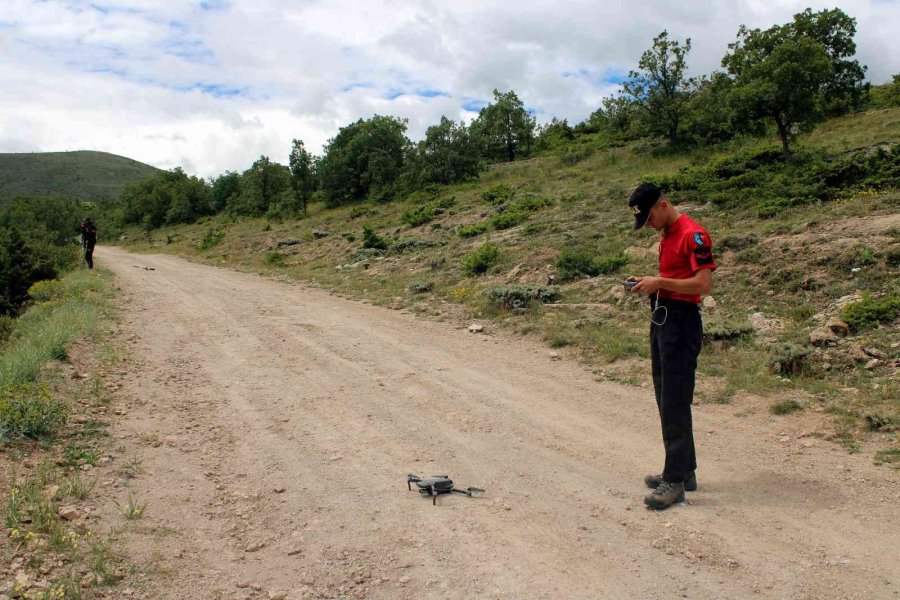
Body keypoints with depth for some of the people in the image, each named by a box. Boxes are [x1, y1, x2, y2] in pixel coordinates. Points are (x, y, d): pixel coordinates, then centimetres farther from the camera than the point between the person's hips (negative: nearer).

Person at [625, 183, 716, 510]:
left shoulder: (693, 235, -14)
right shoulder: (667, 235, 17)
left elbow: (703, 284, -19)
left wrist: (660, 282, -18)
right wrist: (649, 282, 6)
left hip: (680, 321, -10)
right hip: (661, 318, 10)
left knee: (675, 403, -7)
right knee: (666, 399, 14)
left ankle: (676, 481, 0)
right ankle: (684, 470, 25)